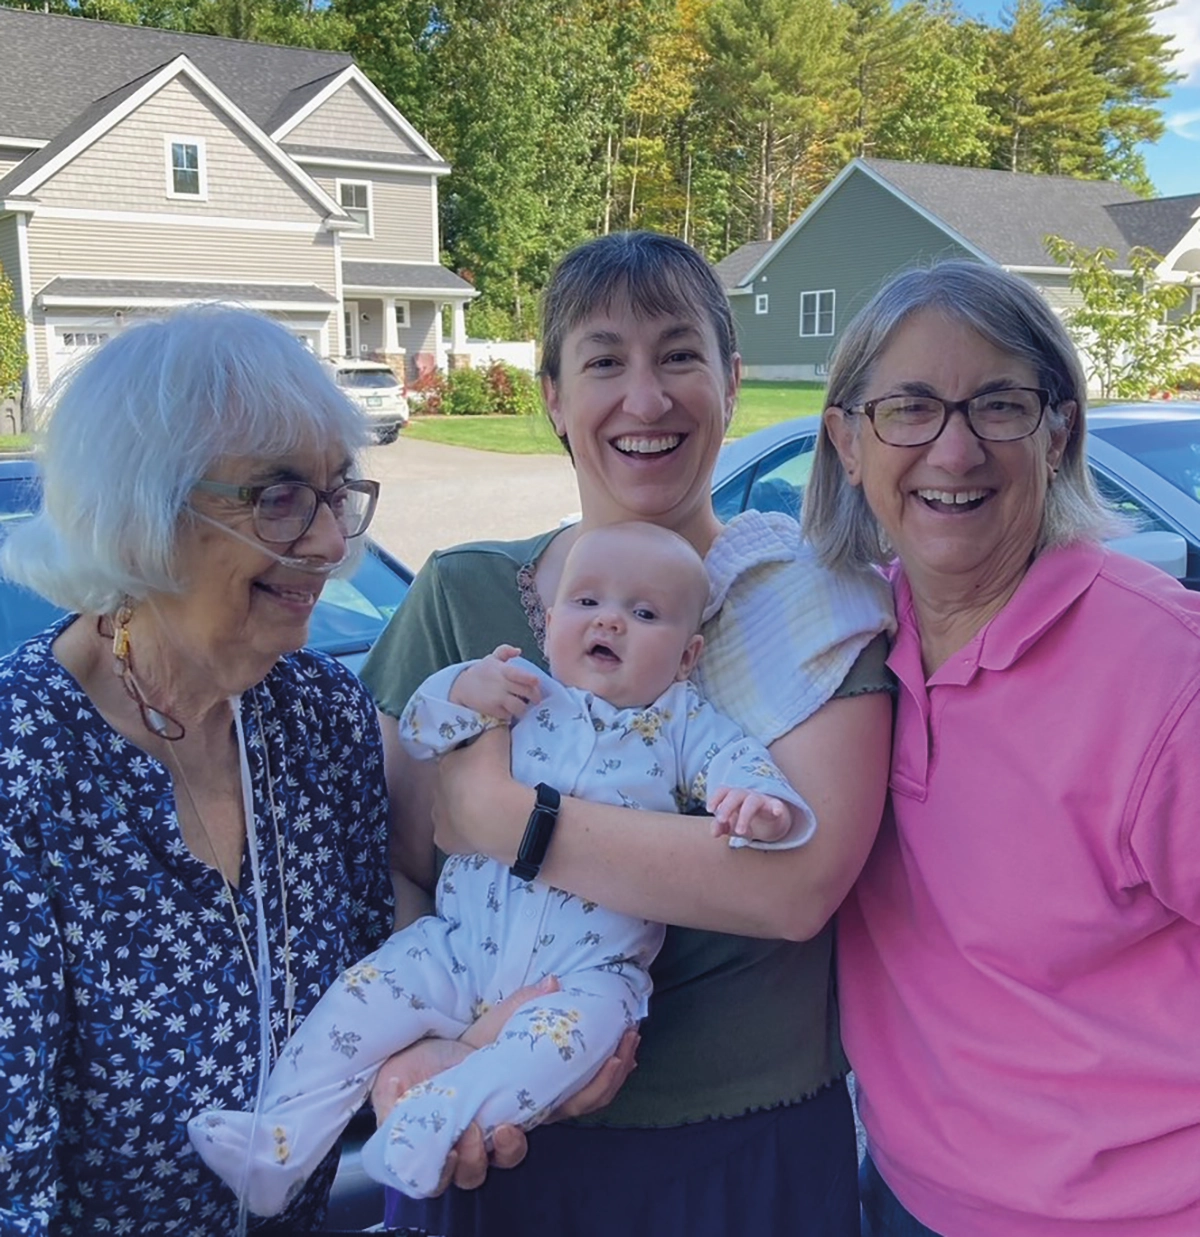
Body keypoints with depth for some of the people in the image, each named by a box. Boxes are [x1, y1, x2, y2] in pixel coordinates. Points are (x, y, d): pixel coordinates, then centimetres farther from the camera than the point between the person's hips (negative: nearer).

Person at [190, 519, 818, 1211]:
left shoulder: (685, 725, 5)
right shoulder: (520, 689, 8)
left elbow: (739, 763, -9)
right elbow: (417, 733, 8)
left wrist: (759, 800, -33)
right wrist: (459, 694, -14)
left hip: (589, 965, -2)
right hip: (460, 943, 2)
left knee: (582, 1022, -32)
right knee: (364, 994, -12)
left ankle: (435, 1122, -34)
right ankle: (284, 1141, -2)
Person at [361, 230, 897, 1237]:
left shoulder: (813, 595, -8)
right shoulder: (462, 596, -1)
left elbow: (802, 882, -21)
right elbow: (391, 865, -4)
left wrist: (501, 816, -21)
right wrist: (400, 1050, -22)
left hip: (748, 1149, -1)